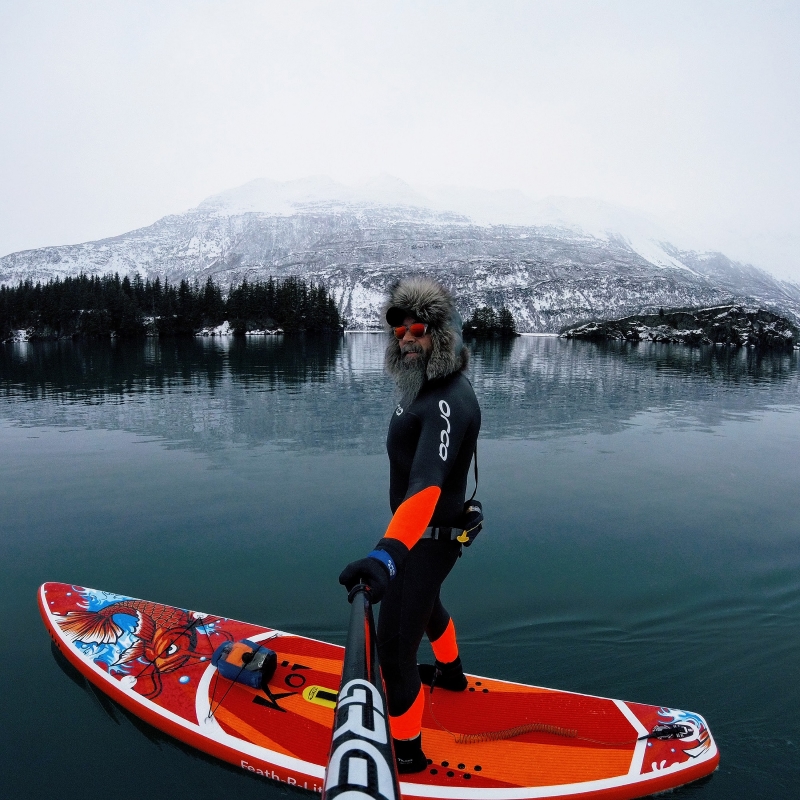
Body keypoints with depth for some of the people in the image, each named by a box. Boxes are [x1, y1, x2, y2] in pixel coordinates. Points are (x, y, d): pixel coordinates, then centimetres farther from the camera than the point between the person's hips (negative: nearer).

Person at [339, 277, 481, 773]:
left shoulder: (448, 401, -29)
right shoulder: (429, 386, 3)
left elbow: (427, 483, -44)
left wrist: (388, 553, -57)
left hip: (427, 540, -10)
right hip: (424, 531, 10)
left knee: (394, 649, 0)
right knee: (424, 602, 33)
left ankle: (407, 753, 21)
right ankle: (451, 673, 61)